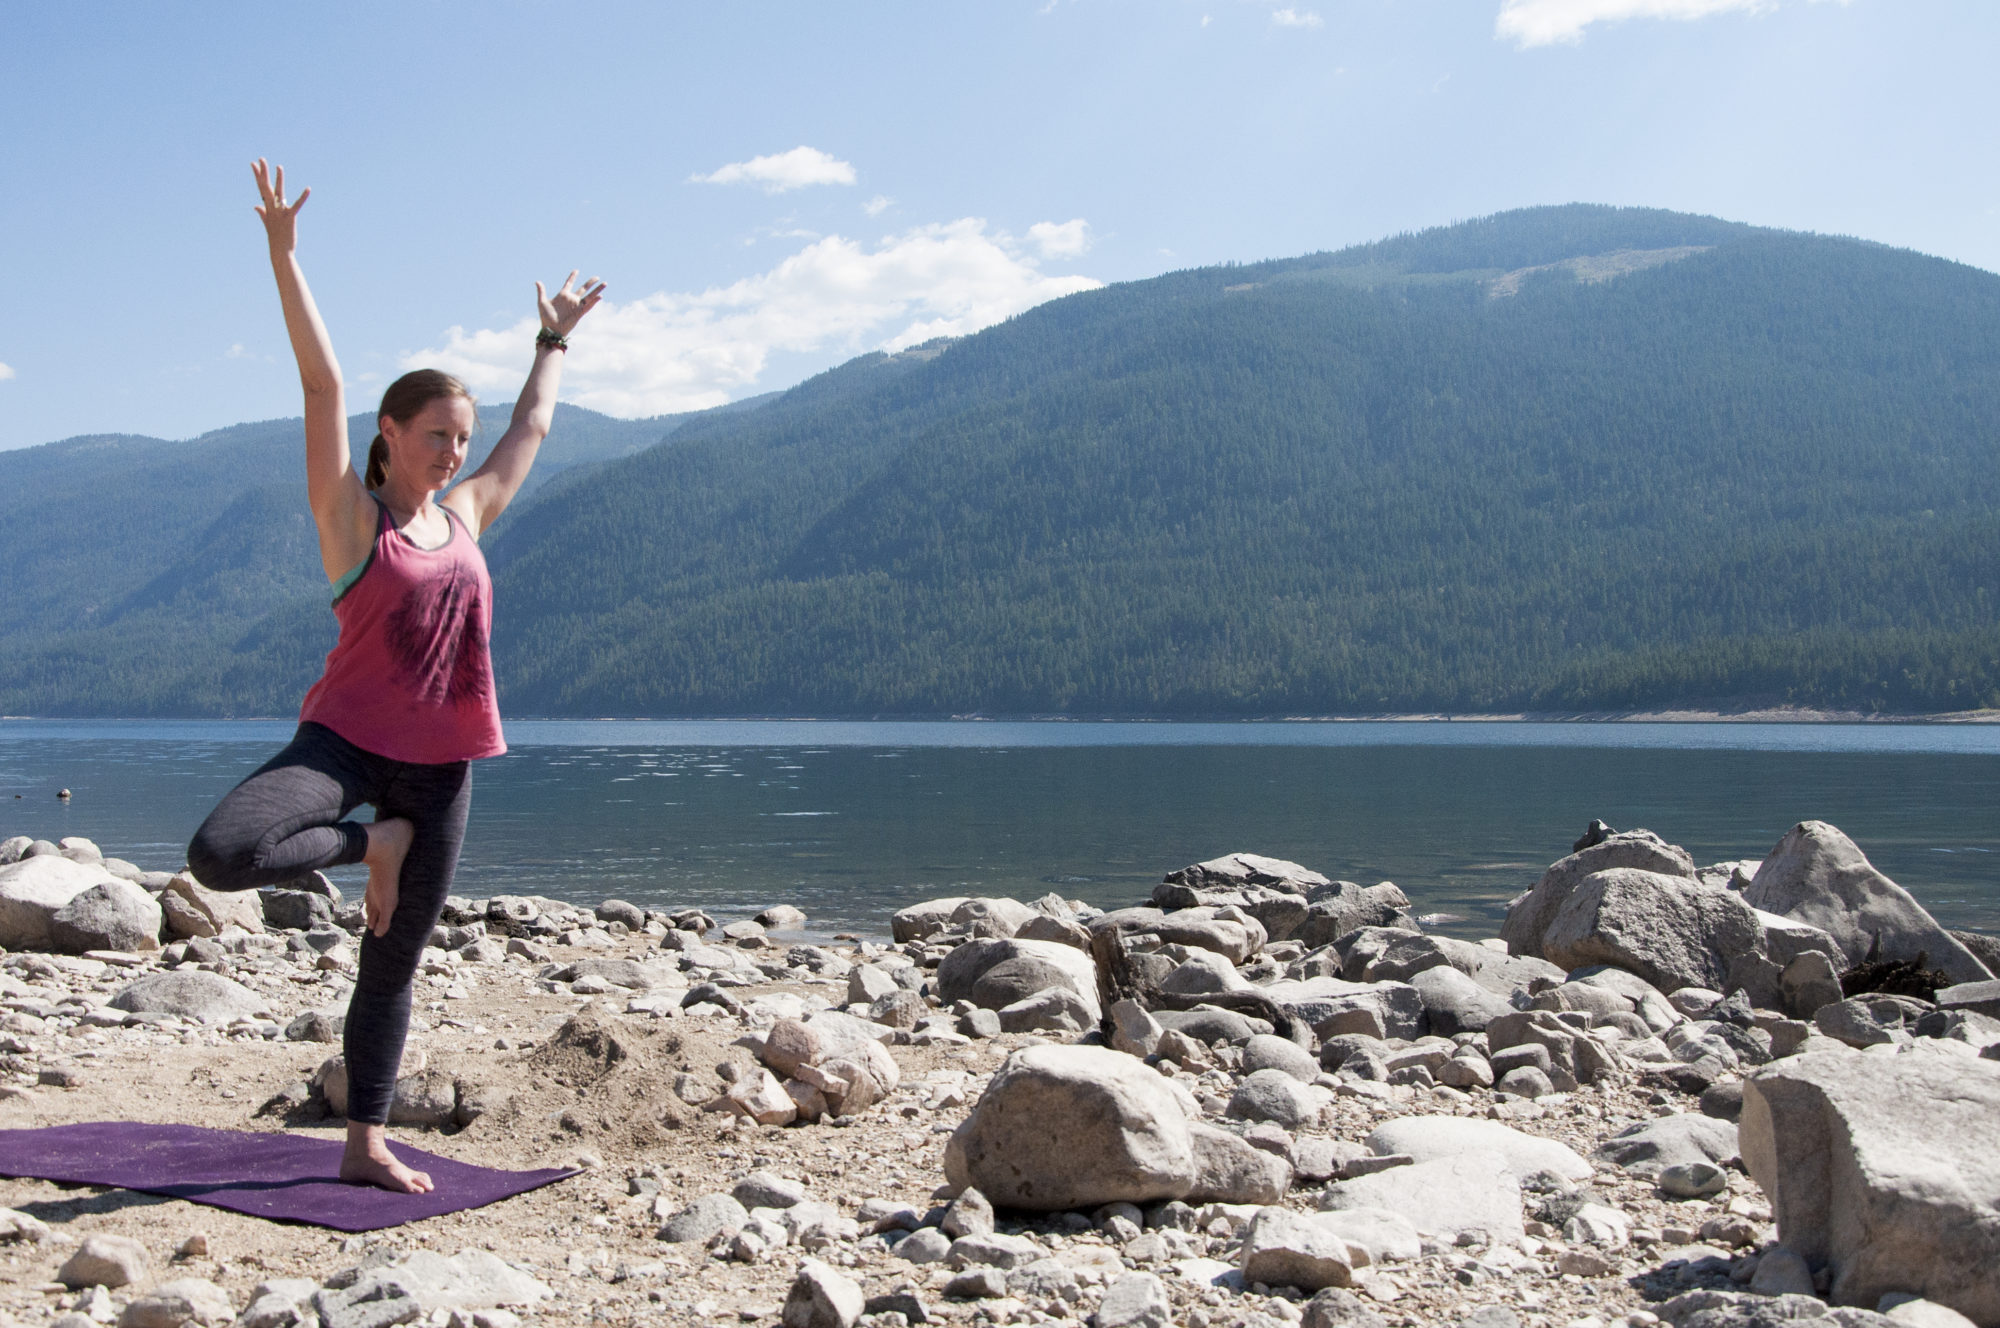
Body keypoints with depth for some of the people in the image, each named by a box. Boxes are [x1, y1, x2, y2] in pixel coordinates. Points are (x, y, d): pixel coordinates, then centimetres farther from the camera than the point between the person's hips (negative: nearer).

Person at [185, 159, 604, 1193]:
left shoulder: (464, 519, 12)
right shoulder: (352, 518, -3)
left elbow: (531, 428, 27)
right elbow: (322, 384, -11)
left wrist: (554, 340, 37)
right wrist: (283, 255, -17)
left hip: (439, 765, 4)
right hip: (347, 740, -4)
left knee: (393, 964, 9)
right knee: (220, 854, -30)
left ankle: (366, 1146, 20)